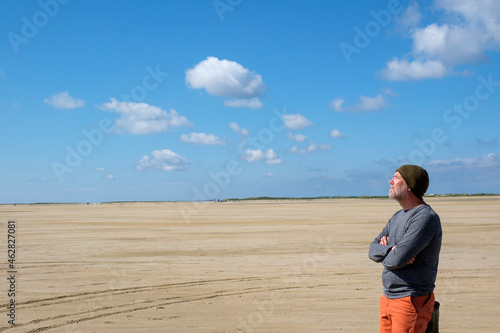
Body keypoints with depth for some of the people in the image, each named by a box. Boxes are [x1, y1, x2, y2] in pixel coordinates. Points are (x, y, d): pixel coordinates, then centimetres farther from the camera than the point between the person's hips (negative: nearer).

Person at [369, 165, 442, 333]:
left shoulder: (426, 218, -16)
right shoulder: (397, 217, 15)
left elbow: (398, 259, -23)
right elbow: (373, 250, 10)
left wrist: (384, 254, 0)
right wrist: (391, 249, -12)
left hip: (411, 301, -9)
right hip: (387, 298, 9)